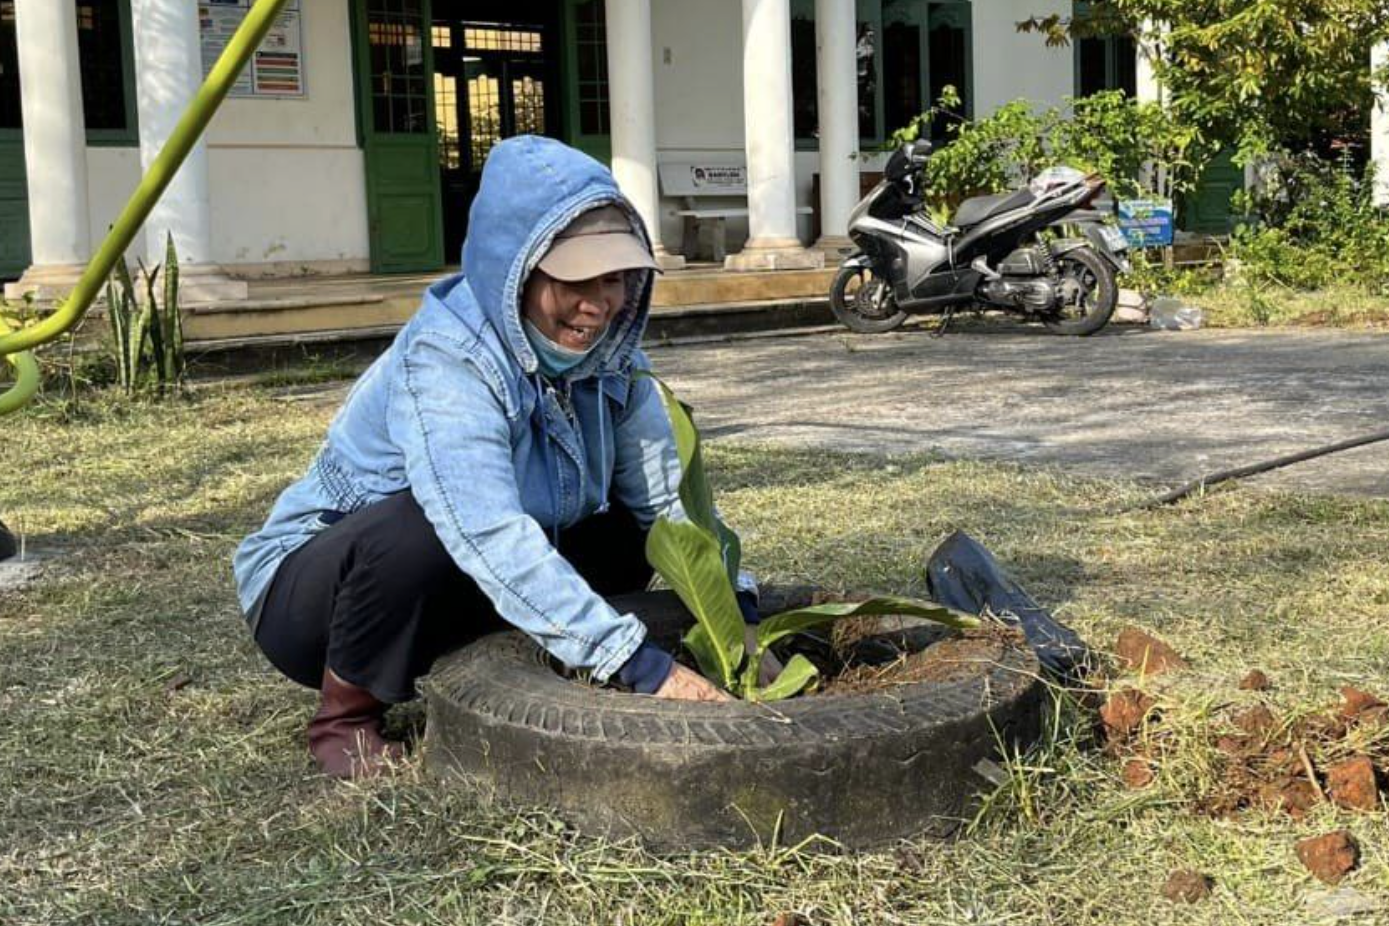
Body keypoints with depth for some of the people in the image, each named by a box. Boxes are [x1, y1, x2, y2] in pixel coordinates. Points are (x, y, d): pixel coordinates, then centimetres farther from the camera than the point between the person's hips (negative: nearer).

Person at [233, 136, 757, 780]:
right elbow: (492, 539, -41)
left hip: (467, 587, 6)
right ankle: (345, 716, -11)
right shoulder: (442, 362, -31)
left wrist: (738, 613, -23)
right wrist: (642, 665, -45)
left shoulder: (606, 352, -9)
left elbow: (667, 495, -7)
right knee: (421, 523, -36)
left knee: (628, 529, -7)